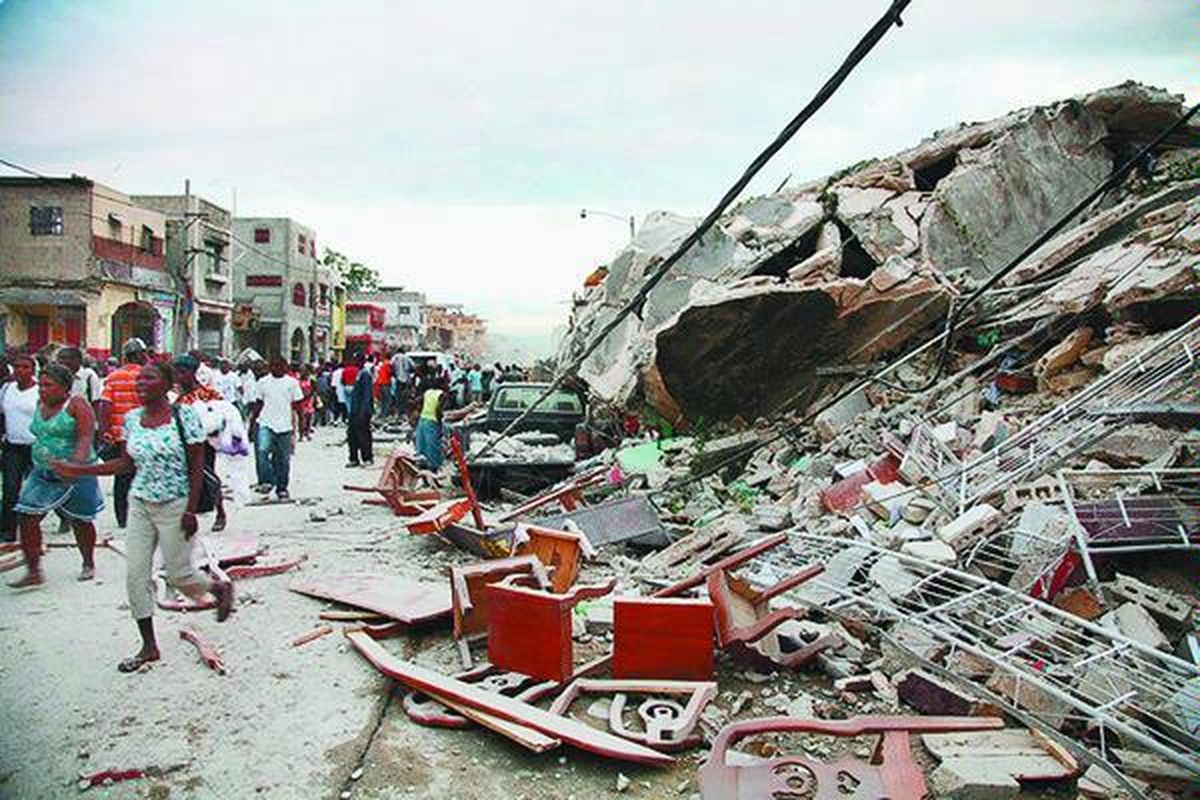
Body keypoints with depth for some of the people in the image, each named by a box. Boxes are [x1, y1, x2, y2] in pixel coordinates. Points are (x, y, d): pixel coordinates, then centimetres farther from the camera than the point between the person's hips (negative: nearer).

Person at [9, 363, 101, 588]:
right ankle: (33, 572, 2)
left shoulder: (77, 405, -12)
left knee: (80, 522, 8)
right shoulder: (40, 404, 9)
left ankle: (89, 564, 28)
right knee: (28, 518, -5)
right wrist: (38, 464, 21)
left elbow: (85, 439, -23)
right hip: (42, 473, 6)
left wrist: (75, 465, -35)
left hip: (74, 474, -6)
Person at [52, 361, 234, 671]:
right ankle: (149, 646, 16)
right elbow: (126, 463, 11)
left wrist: (191, 510, -14)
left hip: (174, 506, -6)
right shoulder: (132, 419, 5)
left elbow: (196, 466, -11)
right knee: (135, 574, 4)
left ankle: (221, 588, 34)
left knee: (177, 574, 2)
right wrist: (80, 470, 5)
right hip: (140, 504, 6)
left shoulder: (184, 416, -12)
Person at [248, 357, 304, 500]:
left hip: (285, 426, 0)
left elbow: (297, 404, 5)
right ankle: (267, 481, -7)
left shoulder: (292, 382, 3)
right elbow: (259, 403, 12)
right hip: (266, 424, 0)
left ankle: (282, 488, 20)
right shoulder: (263, 382, 7)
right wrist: (252, 419, 6)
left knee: (283, 459, 7)